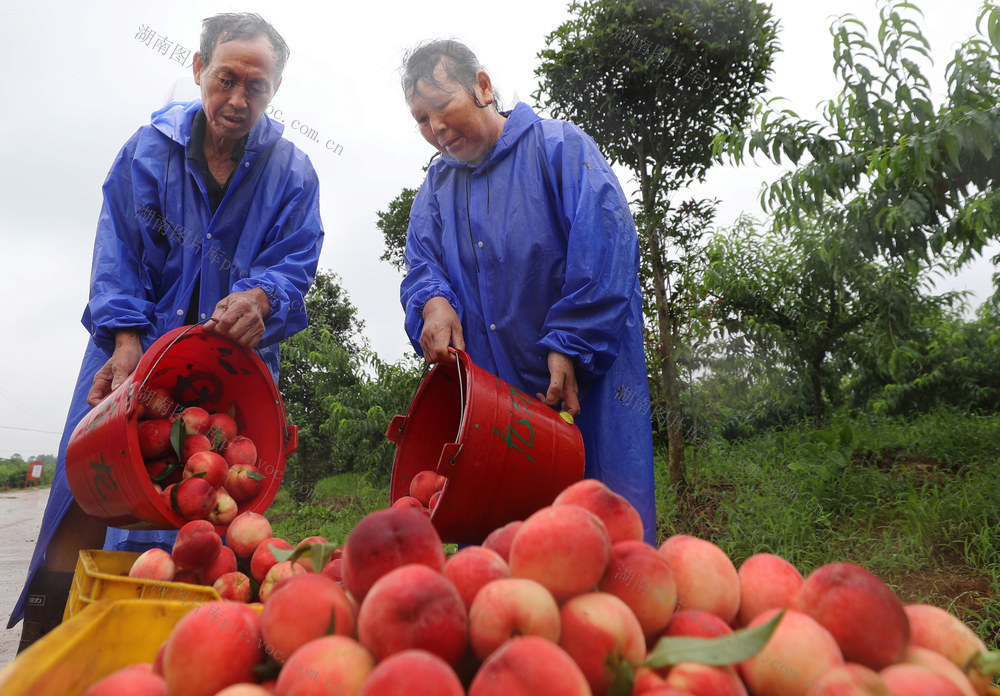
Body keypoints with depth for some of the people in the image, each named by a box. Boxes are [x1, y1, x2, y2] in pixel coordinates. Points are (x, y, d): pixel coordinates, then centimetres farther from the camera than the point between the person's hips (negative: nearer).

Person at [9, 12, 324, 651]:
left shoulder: (293, 172, 2)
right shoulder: (149, 149, 6)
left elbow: (295, 263, -3)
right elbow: (118, 252, 2)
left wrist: (261, 298, -27)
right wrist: (126, 340, -14)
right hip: (133, 353, 2)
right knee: (84, 501, -1)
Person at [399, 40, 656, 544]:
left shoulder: (559, 147, -2)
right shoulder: (436, 187, 17)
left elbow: (607, 250, -12)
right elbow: (422, 264, 11)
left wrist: (568, 347, -17)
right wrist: (433, 302, -14)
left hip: (585, 379, -4)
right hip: (489, 393, 5)